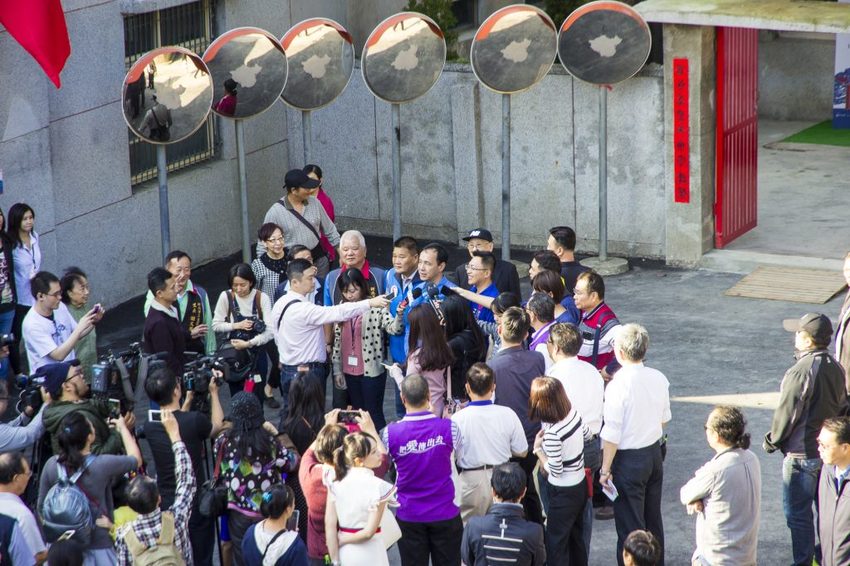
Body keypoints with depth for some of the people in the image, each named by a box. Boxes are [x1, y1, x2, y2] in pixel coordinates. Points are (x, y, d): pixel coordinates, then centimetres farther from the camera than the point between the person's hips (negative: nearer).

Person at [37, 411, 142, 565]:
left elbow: (42, 508, 2)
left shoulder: (51, 465, -8)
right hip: (98, 546, -4)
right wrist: (123, 428, 14)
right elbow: (136, 459, 2)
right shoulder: (102, 465, -18)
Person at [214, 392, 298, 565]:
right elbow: (292, 463, -6)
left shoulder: (224, 440, -12)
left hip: (239, 512, 1)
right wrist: (278, 434, -3)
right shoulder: (269, 440, -17)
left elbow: (221, 471, 3)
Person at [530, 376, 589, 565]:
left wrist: (538, 449, -13)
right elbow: (586, 435, 12)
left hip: (563, 493, -8)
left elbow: (555, 471, -23)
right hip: (580, 484, 8)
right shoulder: (574, 413, -9)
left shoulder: (552, 433, -32)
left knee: (556, 543, 6)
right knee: (576, 537, 24)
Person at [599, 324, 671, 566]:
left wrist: (606, 468, -12)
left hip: (629, 460, -7)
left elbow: (612, 434, -21)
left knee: (629, 527, 4)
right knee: (654, 520, 21)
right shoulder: (659, 378, -4)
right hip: (655, 453, 7)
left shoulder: (618, 385, -23)